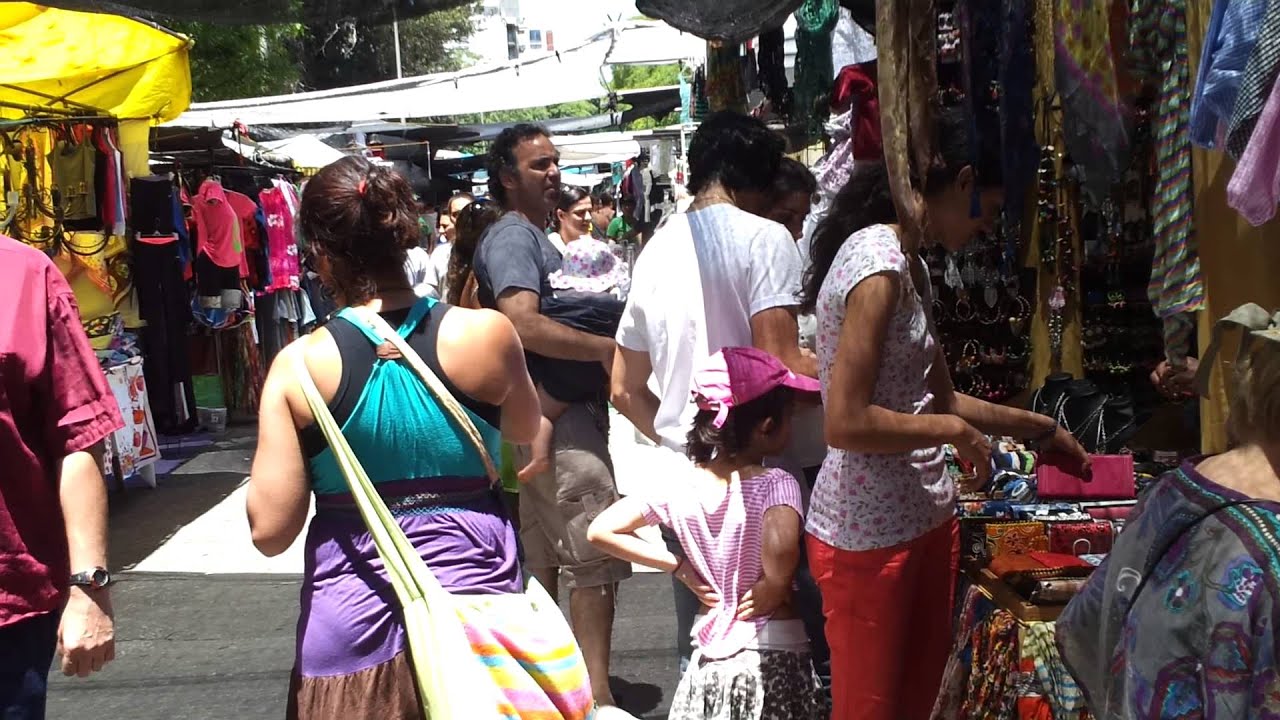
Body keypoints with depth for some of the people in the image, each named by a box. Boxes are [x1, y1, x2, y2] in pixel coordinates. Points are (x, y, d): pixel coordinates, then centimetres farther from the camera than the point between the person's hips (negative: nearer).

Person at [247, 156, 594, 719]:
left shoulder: (298, 366, -13)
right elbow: (524, 429, 11)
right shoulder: (486, 333, -10)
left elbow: (270, 531, -12)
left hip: (354, 615, 0)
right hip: (473, 601, 1)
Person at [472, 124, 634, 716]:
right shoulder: (513, 236, -13)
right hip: (559, 420, -10)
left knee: (544, 559, 15)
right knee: (596, 560, -10)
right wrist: (606, 348, -22)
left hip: (547, 418, 10)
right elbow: (524, 325, -27)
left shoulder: (531, 235, 20)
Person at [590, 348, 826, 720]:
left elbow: (601, 530, 3)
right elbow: (780, 547, -35)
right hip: (773, 657, -4)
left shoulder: (680, 487, -1)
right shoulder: (775, 483, -15)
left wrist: (681, 568, 4)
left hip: (710, 656, 4)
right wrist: (774, 588, -15)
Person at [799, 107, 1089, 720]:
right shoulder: (877, 264, -19)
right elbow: (847, 423, -25)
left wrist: (1041, 429, 24)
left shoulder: (911, 266, 12)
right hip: (870, 535, -9)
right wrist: (953, 430, -13)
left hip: (924, 519, 10)